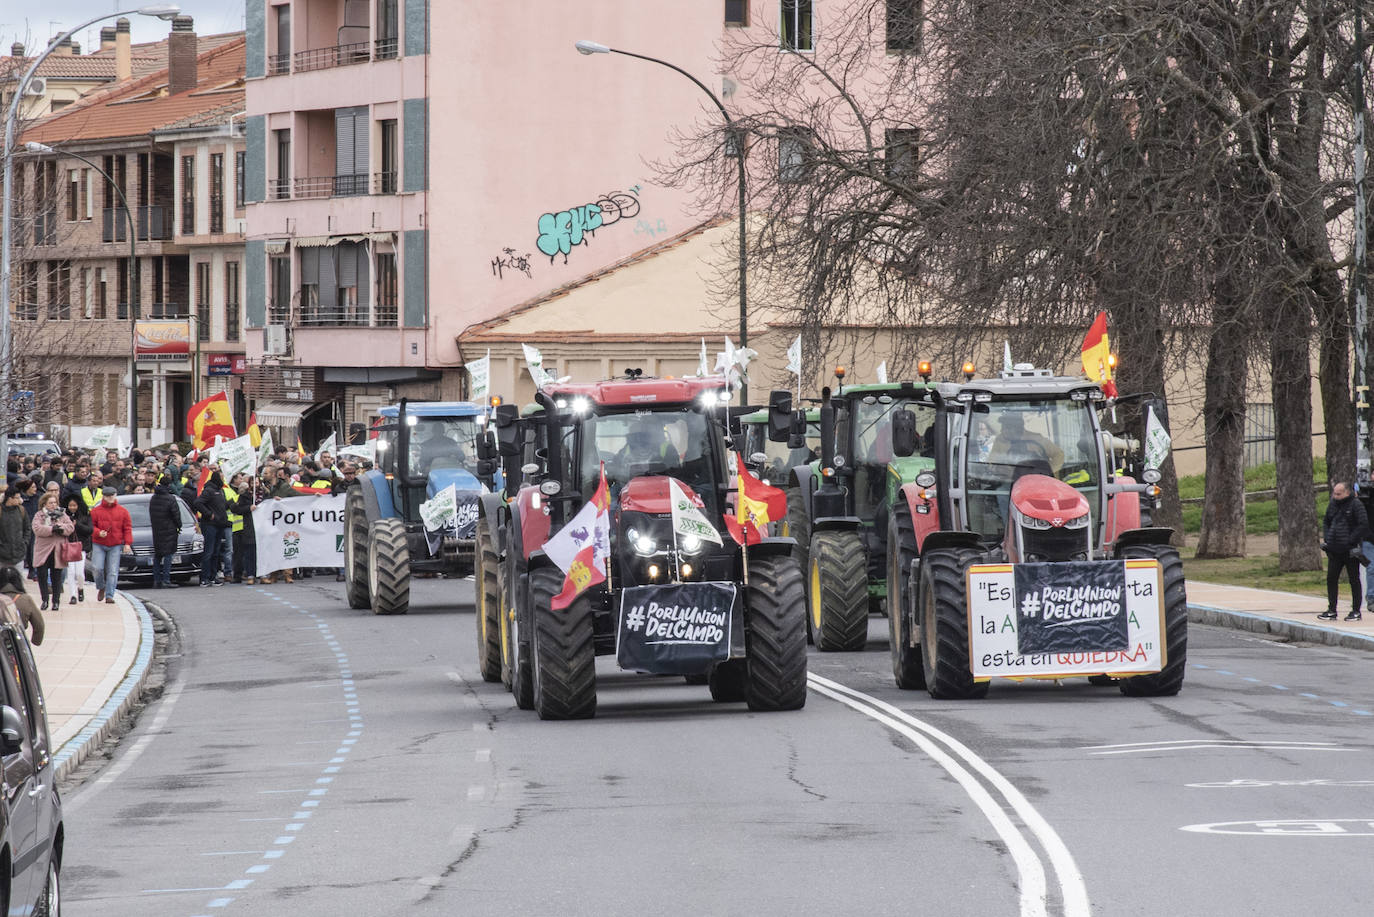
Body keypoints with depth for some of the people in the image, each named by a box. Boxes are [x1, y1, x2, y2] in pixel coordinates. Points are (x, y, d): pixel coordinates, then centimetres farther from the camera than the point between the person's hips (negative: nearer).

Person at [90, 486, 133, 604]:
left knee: (113, 571, -3)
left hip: (115, 545, 0)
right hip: (99, 545, 0)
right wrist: (98, 533, -16)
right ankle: (101, 588, 18)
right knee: (98, 568, -9)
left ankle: (109, 595, 2)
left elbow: (127, 528, 6)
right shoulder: (96, 511, 2)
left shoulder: (122, 511, 5)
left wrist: (127, 543, -3)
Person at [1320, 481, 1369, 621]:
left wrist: (1350, 540, -18)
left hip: (1350, 551, -6)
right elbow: (1326, 521, 24)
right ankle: (1331, 611, 13)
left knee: (1354, 580, 3)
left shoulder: (1356, 505, -10)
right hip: (1334, 550, 6)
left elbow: (1363, 525, -15)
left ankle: (1356, 611, 9)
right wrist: (1326, 536, 8)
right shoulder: (1333, 504, 11)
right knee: (1331, 579, 6)